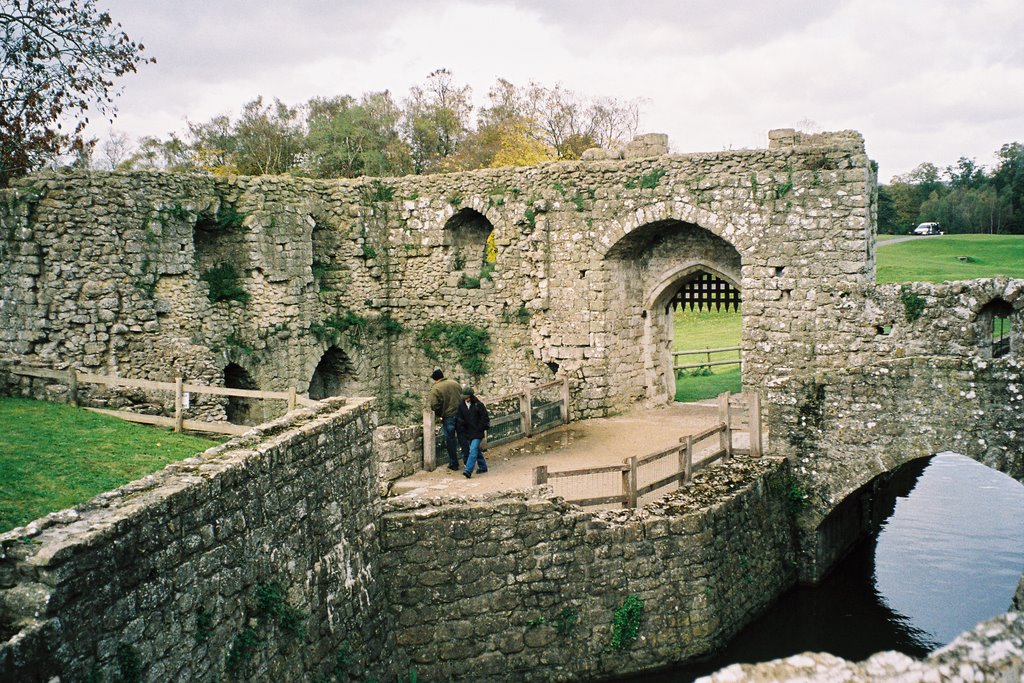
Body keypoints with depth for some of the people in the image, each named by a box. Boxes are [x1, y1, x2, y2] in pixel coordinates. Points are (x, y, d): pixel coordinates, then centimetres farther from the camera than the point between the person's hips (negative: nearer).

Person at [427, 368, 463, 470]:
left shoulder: (435, 389, -11)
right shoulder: (455, 383, 6)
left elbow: (434, 405, -17)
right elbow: (462, 396, 14)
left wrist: (439, 415, 0)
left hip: (448, 417, -4)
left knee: (450, 440, 7)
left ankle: (453, 463, 12)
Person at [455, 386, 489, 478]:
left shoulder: (478, 405, -8)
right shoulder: (461, 406, 5)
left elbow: (484, 417, -4)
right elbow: (459, 418, 8)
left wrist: (479, 428, -7)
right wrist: (462, 430, -2)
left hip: (477, 433, -5)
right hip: (468, 432, 6)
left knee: (473, 450, -15)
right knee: (476, 450, 15)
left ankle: (468, 470, -23)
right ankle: (483, 467, 29)